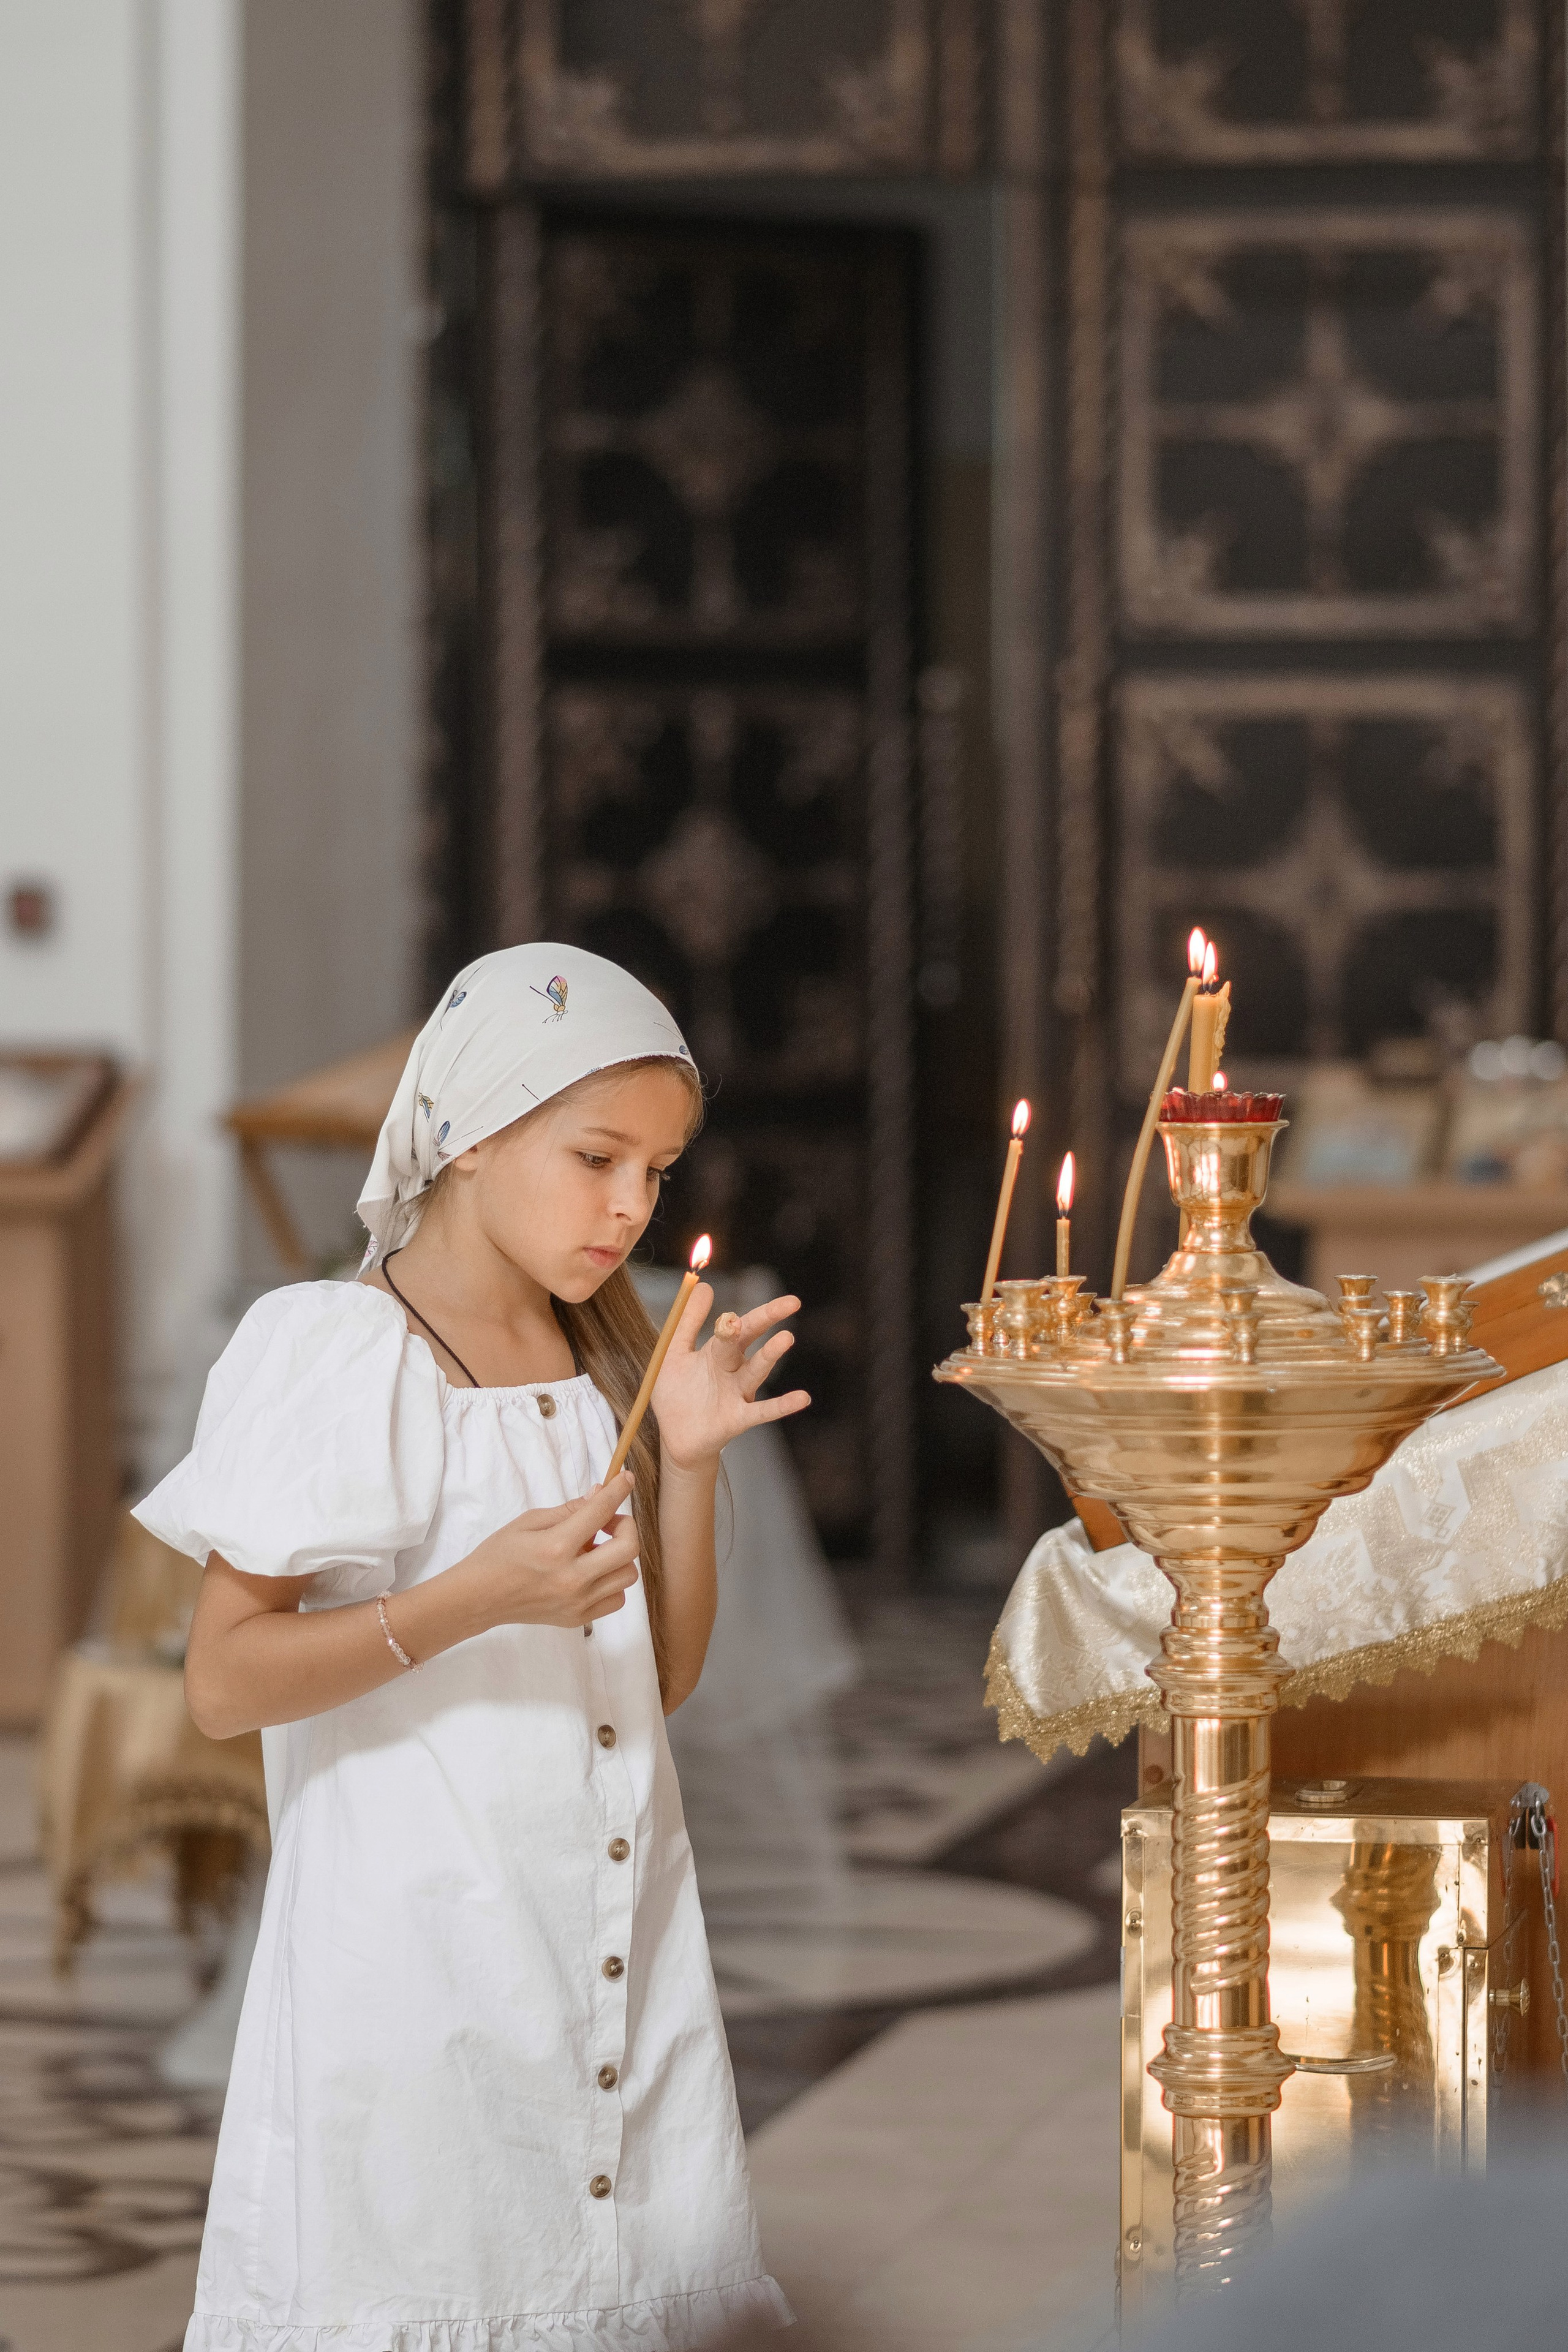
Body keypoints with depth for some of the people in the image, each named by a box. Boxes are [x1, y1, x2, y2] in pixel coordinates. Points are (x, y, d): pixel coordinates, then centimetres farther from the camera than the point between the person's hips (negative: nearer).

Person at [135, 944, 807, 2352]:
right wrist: (477, 1599, -22)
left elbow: (661, 1679, 13)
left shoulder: (604, 1367, 12)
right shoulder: (335, 1354, -8)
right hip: (419, 1958, -6)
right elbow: (224, 1681, -12)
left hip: (622, 1959, 6)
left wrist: (691, 1461, 0)